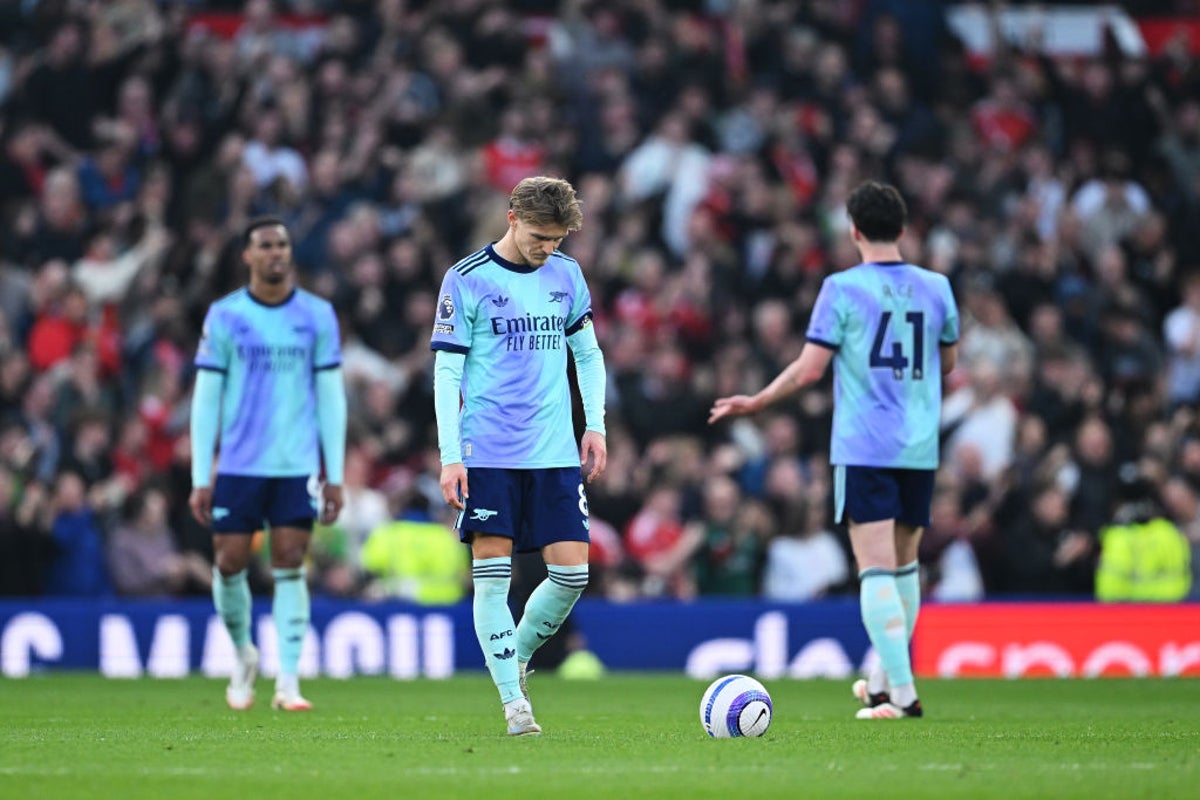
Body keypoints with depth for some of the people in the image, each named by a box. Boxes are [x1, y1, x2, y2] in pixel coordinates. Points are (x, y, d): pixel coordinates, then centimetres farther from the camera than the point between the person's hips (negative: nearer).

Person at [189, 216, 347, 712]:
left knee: (289, 568, -5)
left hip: (297, 467, 0)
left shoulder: (317, 316, 3)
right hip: (238, 466, 0)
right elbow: (206, 399, 2)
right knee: (230, 563, 1)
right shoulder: (224, 317, 1)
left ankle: (287, 681, -3)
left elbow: (331, 397, 6)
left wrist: (335, 476, 1)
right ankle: (243, 656, 27)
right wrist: (200, 479, -2)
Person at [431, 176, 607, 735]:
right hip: (487, 454, -4)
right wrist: (450, 456, -9)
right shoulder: (466, 280, -3)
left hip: (555, 455, 4)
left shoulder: (566, 276, 10)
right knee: (492, 575, -6)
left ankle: (517, 658, 21)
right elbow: (446, 372, -3)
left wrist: (595, 426, 9)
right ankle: (513, 701, -1)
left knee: (572, 572, -3)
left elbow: (588, 354, 21)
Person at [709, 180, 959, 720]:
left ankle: (901, 693, -16)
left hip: (863, 448, -5)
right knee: (904, 564, 18)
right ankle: (886, 678, 28)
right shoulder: (936, 288, 7)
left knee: (877, 569, -7)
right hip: (921, 449, 5)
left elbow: (809, 370, -8)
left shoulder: (842, 289, -6)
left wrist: (754, 403, 5)